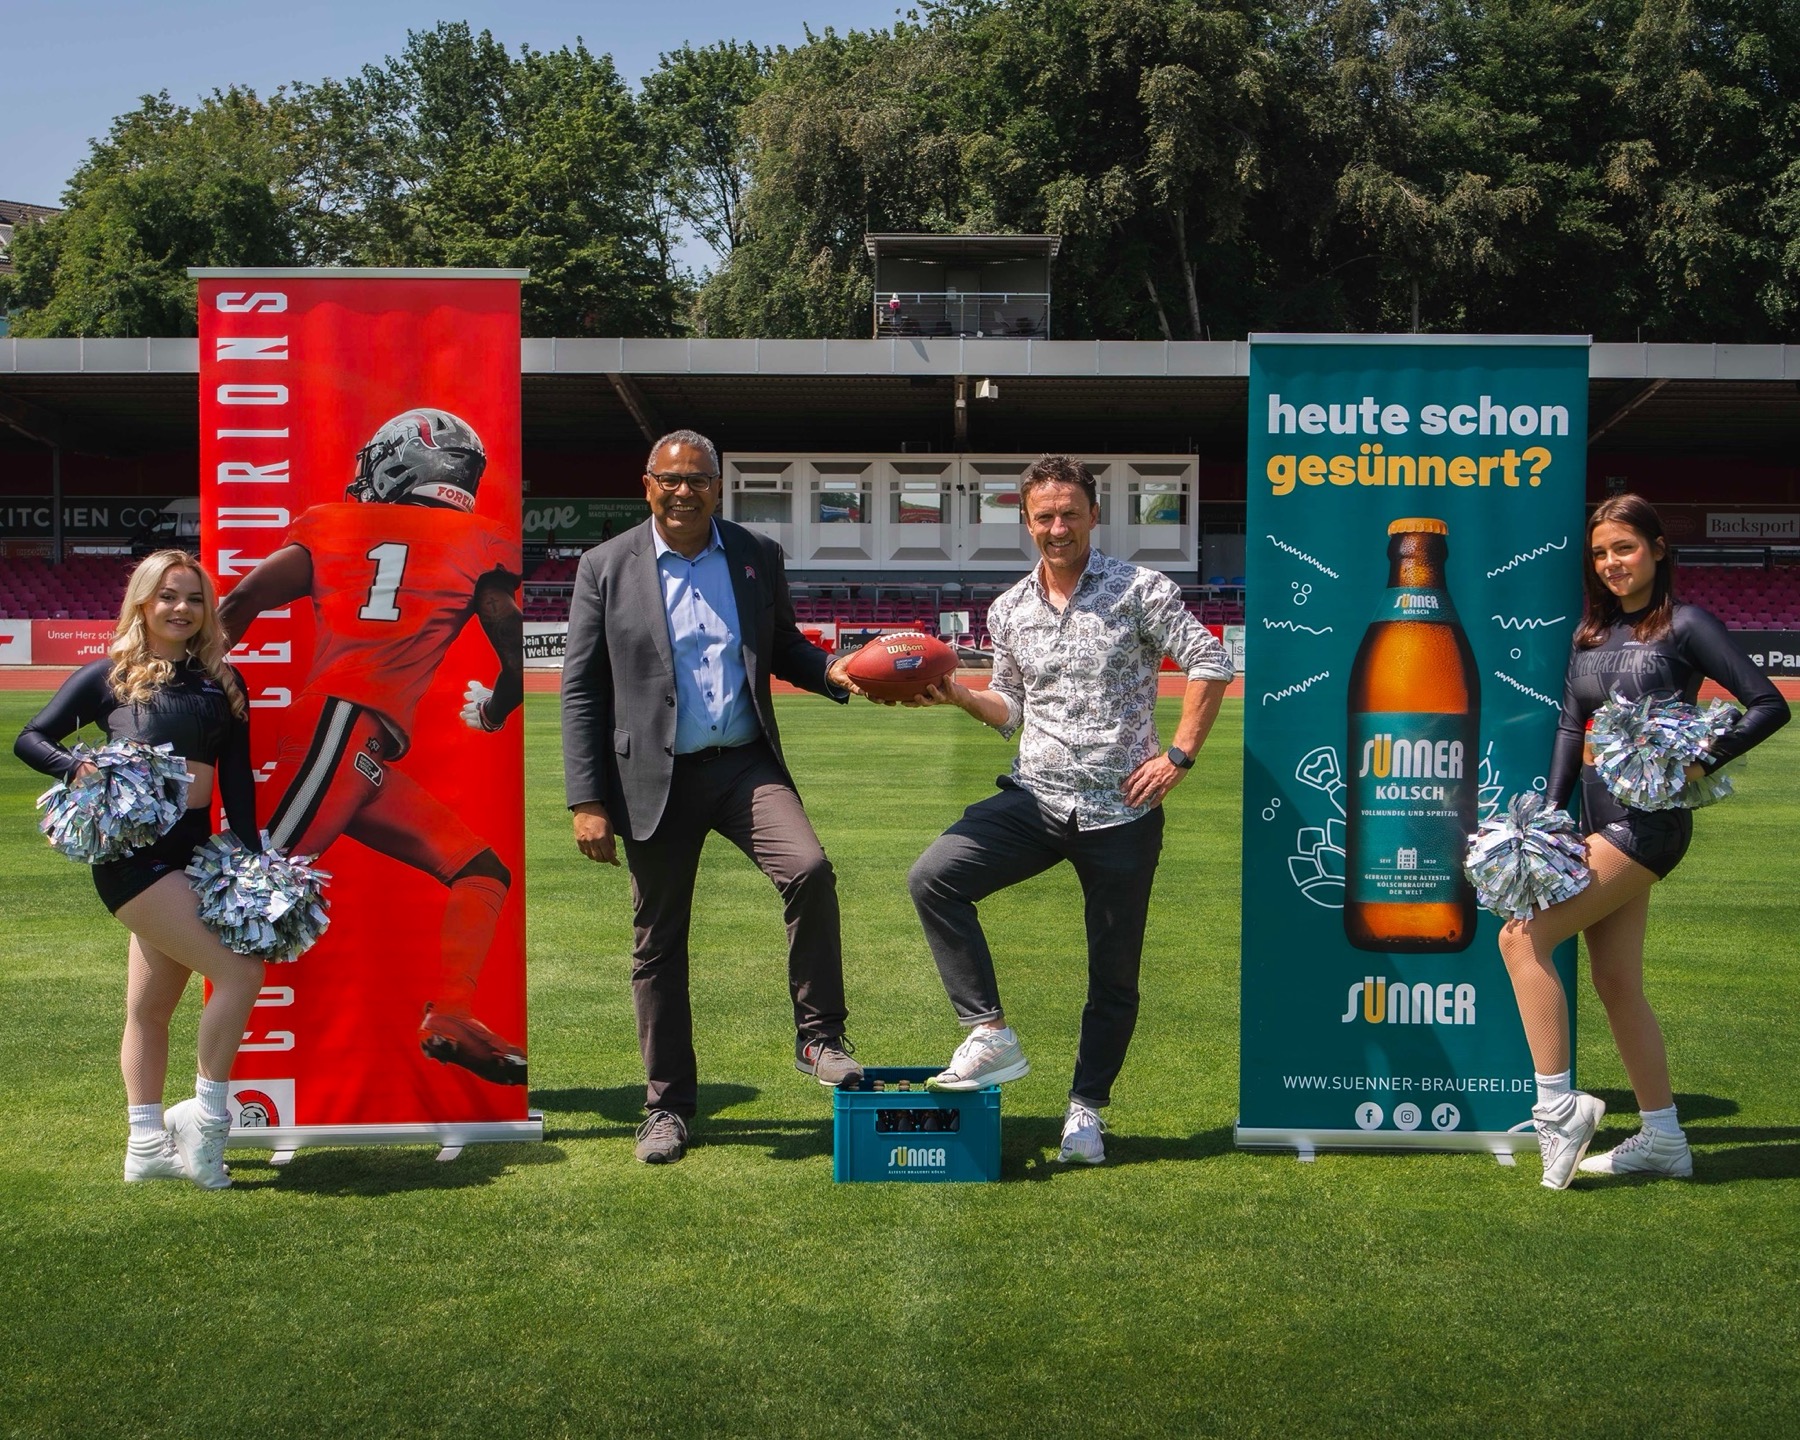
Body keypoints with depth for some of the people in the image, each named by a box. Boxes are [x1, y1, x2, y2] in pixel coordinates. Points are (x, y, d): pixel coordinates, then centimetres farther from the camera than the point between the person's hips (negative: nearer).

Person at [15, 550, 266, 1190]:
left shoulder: (222, 681, 13)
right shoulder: (111, 675, 1)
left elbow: (237, 780, 12)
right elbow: (30, 739, 4)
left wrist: (252, 855, 4)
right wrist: (78, 769, -16)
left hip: (195, 852, 5)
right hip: (132, 851, -5)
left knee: (152, 1007, 13)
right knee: (239, 972, -16)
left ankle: (146, 1146, 21)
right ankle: (206, 1117, -2)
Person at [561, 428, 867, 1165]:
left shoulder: (758, 556, 6)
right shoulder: (606, 566, 0)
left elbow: (782, 647, 18)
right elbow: (580, 689, 0)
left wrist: (831, 670, -6)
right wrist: (587, 801, -6)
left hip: (745, 763, 1)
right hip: (655, 778, -1)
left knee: (810, 869, -23)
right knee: (657, 945, 7)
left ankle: (819, 1036, -5)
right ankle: (667, 1103, 21)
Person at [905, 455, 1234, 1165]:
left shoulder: (1139, 590, -4)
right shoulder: (1008, 611, 8)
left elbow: (1210, 663, -3)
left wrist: (1178, 756, -9)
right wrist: (958, 694, -3)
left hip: (1121, 811, -3)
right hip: (1035, 797, 3)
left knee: (1114, 973, 6)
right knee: (932, 878, -19)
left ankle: (1086, 1106, 24)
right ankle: (991, 1033, -11)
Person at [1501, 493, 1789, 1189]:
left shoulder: (1683, 625, -5)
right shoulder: (1591, 633, 14)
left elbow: (1770, 705, -8)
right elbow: (1570, 725, 9)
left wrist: (1705, 761, -21)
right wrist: (1552, 812, -3)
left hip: (1648, 822, -8)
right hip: (1603, 820, 8)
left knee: (1521, 937, -17)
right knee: (1617, 985, 10)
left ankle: (1557, 1106, -11)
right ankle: (1663, 1139, 20)